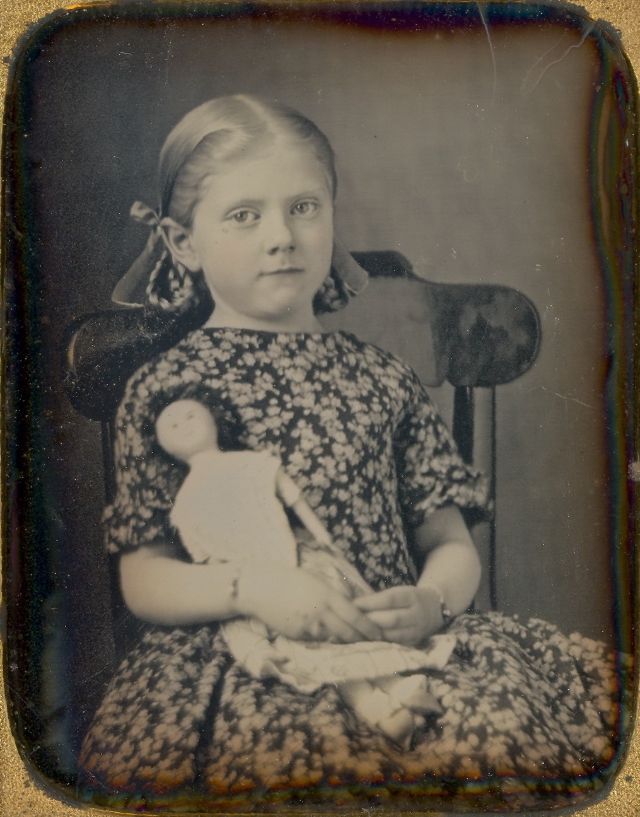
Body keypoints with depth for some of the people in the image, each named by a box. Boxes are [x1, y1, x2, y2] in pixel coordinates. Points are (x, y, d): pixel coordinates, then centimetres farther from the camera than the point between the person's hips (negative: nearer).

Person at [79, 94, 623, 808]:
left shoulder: (382, 379, 10)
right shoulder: (163, 387, 3)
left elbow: (451, 541, 12)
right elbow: (142, 576, 0)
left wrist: (433, 601, -11)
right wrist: (249, 590, -18)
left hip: (395, 645, 4)